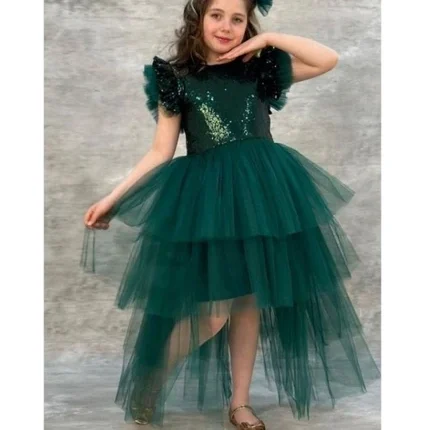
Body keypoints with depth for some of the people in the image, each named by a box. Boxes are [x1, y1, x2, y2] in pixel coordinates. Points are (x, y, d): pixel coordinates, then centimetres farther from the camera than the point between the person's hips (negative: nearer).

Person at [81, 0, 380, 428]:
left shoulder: (260, 69, 6)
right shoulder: (177, 77, 1)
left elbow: (329, 59, -1)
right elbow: (160, 153, 0)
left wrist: (268, 39, -3)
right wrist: (113, 198, -5)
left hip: (260, 192, 3)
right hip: (203, 196, -3)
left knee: (250, 300, 9)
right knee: (210, 312, -8)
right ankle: (146, 385, 17)